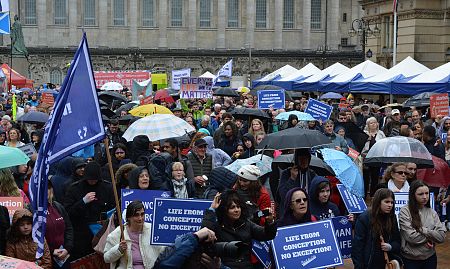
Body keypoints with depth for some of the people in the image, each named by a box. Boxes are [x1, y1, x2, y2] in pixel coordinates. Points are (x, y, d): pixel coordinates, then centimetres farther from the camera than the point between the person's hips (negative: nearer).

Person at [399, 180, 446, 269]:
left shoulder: (432, 212, 2)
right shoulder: (405, 211, -11)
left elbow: (442, 237, -6)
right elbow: (411, 237, -19)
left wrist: (422, 230, -15)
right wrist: (431, 236, -8)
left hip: (430, 257, 4)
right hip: (411, 259, -4)